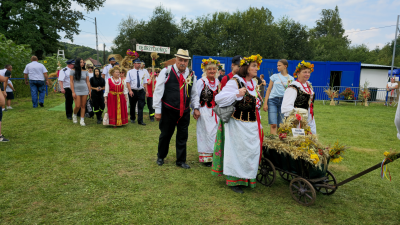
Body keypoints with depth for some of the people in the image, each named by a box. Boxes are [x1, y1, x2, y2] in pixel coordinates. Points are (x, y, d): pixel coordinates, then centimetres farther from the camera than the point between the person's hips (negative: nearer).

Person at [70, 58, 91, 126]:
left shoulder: (85, 71, 8)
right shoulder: (73, 71, 0)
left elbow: (88, 82, 9)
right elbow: (71, 82, -2)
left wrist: (90, 91, 3)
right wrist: (73, 92, -8)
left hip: (85, 90, 2)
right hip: (77, 91, -2)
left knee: (83, 106, 2)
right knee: (78, 106, -7)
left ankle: (82, 120, 11)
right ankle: (74, 115, 25)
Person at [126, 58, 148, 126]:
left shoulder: (142, 72, 9)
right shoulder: (130, 72, 1)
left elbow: (145, 82, 8)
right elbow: (127, 82, -5)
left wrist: (146, 91, 1)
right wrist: (130, 91, -15)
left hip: (141, 91, 2)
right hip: (133, 91, -1)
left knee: (141, 106, -3)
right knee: (132, 106, 11)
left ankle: (140, 121, -1)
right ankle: (132, 119, 30)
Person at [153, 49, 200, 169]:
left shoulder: (191, 74, 5)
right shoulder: (166, 71, -8)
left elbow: (194, 93, 13)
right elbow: (158, 91, -7)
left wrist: (196, 108, 6)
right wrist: (157, 110, -7)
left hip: (185, 112, 3)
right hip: (168, 111, -3)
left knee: (183, 137, 11)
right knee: (165, 135, 12)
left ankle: (181, 161, 27)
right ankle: (161, 157, 36)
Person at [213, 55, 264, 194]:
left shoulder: (254, 83, 13)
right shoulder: (235, 82, -11)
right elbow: (218, 98, -20)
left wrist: (258, 124, 20)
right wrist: (236, 94, -27)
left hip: (253, 125, 8)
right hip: (239, 125, -7)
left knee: (253, 151, 11)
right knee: (237, 151, 0)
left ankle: (247, 178, 28)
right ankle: (234, 181, 15)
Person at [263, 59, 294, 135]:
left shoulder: (291, 78, 10)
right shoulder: (274, 76, 8)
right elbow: (269, 90, 7)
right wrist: (265, 103, -1)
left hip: (284, 101, 1)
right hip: (272, 100, -1)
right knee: (273, 124, -10)